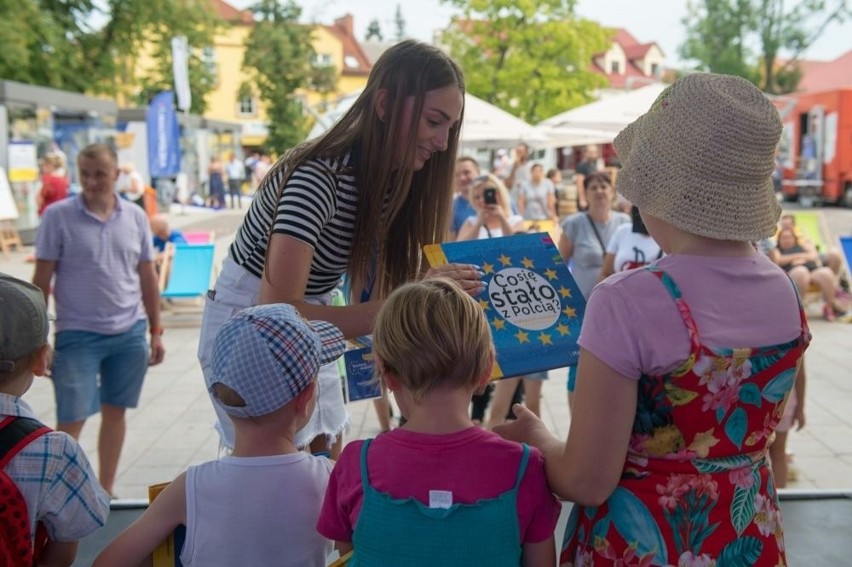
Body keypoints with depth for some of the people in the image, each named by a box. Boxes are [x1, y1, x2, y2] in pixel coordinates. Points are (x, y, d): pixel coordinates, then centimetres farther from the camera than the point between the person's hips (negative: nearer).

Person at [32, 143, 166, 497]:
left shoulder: (136, 217, 3)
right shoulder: (58, 216, -6)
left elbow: (147, 278, 9)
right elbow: (42, 280, -3)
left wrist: (156, 331, 9)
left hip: (130, 334, 3)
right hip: (77, 335, -3)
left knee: (115, 412, 12)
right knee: (71, 420, -1)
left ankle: (106, 491, 26)